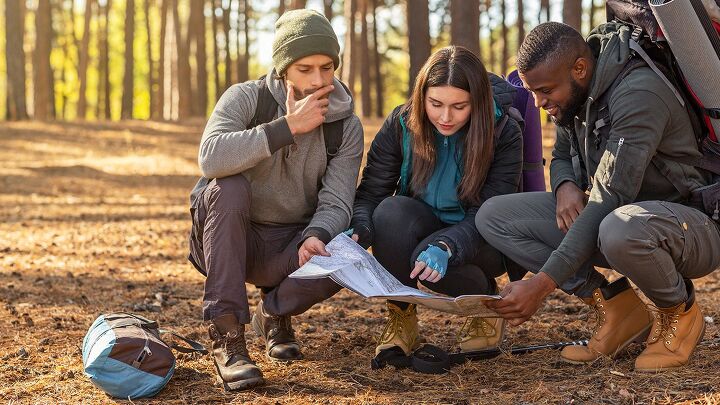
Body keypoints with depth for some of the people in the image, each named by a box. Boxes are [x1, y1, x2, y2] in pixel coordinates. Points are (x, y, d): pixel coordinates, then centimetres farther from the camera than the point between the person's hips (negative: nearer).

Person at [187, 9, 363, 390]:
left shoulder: (346, 126, -4)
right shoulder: (245, 98, -11)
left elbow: (336, 201, -13)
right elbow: (210, 158, -30)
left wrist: (315, 238, -36)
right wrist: (287, 127, -30)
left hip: (289, 246, 1)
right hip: (229, 239, -1)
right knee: (229, 187, -33)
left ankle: (274, 312, 4)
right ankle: (227, 335, -27)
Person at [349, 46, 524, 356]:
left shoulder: (504, 134, -19)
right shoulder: (401, 124, -12)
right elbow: (370, 192, -12)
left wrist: (446, 247, -44)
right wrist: (359, 230, -36)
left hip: (479, 241, -3)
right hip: (421, 225, 3)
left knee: (428, 259, -35)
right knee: (391, 212, -31)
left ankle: (487, 301, 0)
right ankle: (401, 319, -13)